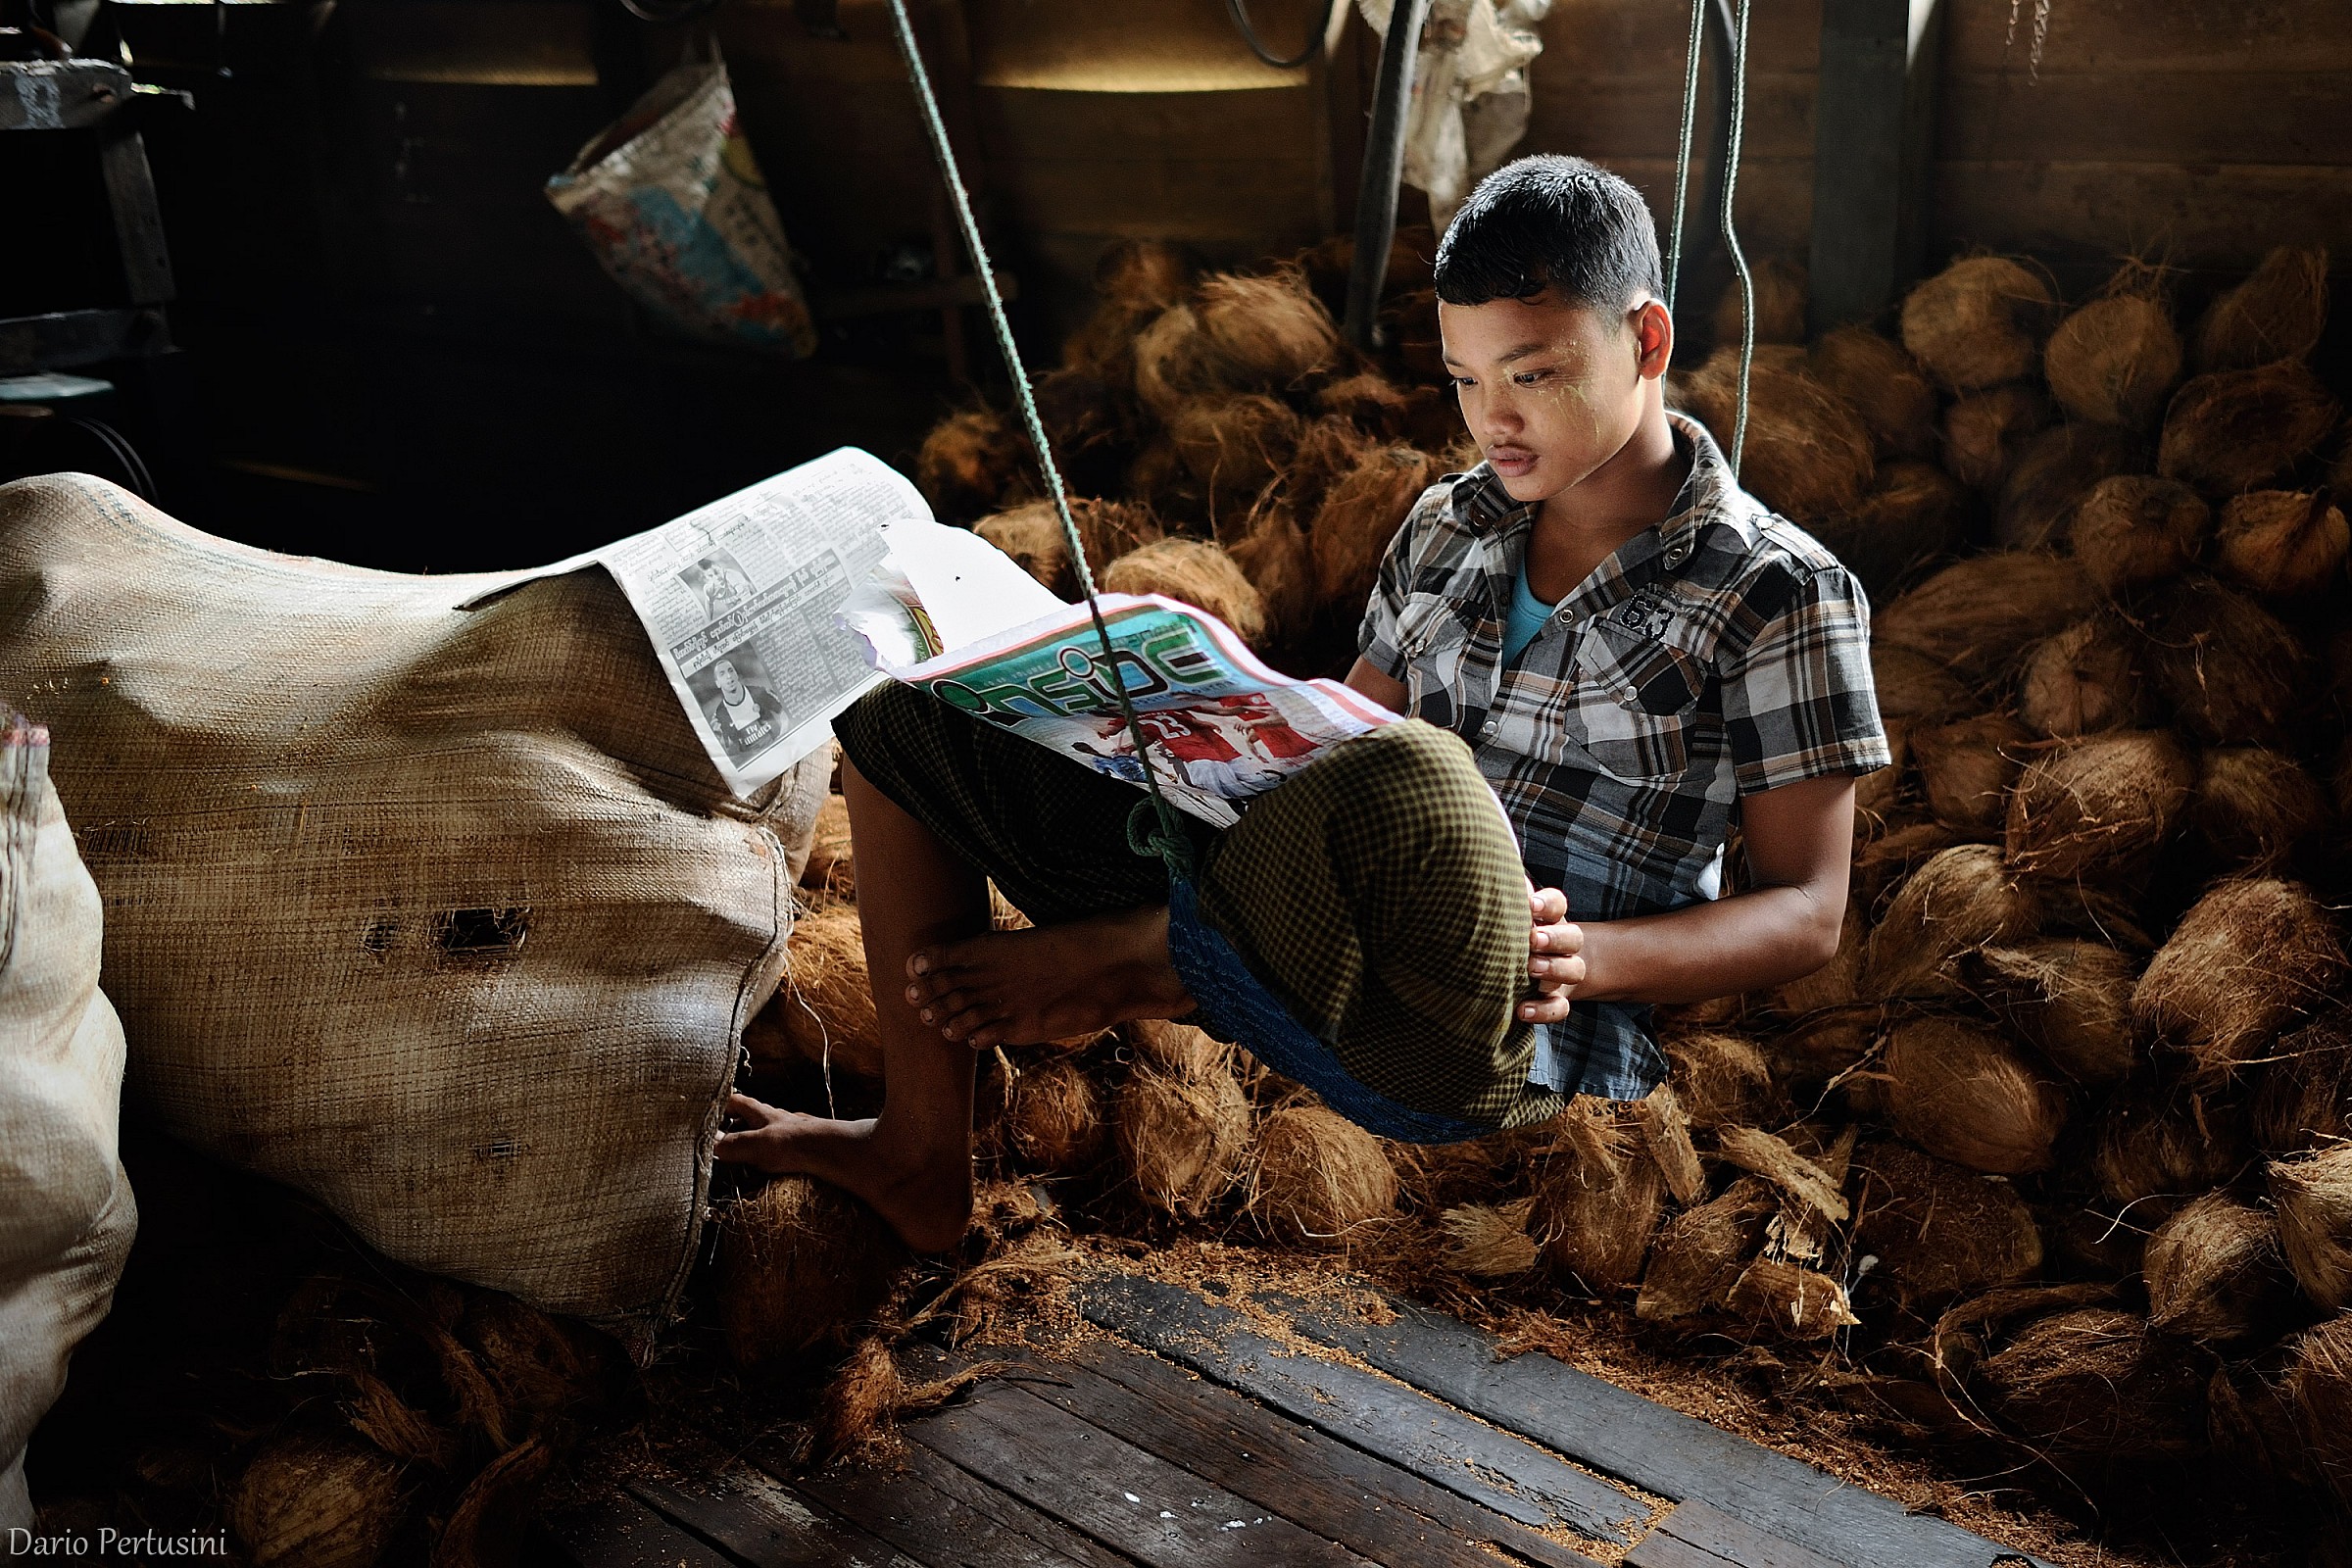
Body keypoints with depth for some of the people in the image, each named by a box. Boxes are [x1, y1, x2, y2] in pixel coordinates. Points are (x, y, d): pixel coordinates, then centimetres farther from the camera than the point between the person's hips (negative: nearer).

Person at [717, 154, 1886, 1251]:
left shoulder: (1784, 597, -2)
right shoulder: (1448, 527, 14)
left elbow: (1808, 914, -3)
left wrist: (1592, 956, -20)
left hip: (1521, 1043, -6)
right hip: (1347, 957, 6)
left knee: (1406, 785, -44)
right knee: (905, 718, 5)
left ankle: (1111, 968, -13)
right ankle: (923, 1161, 5)